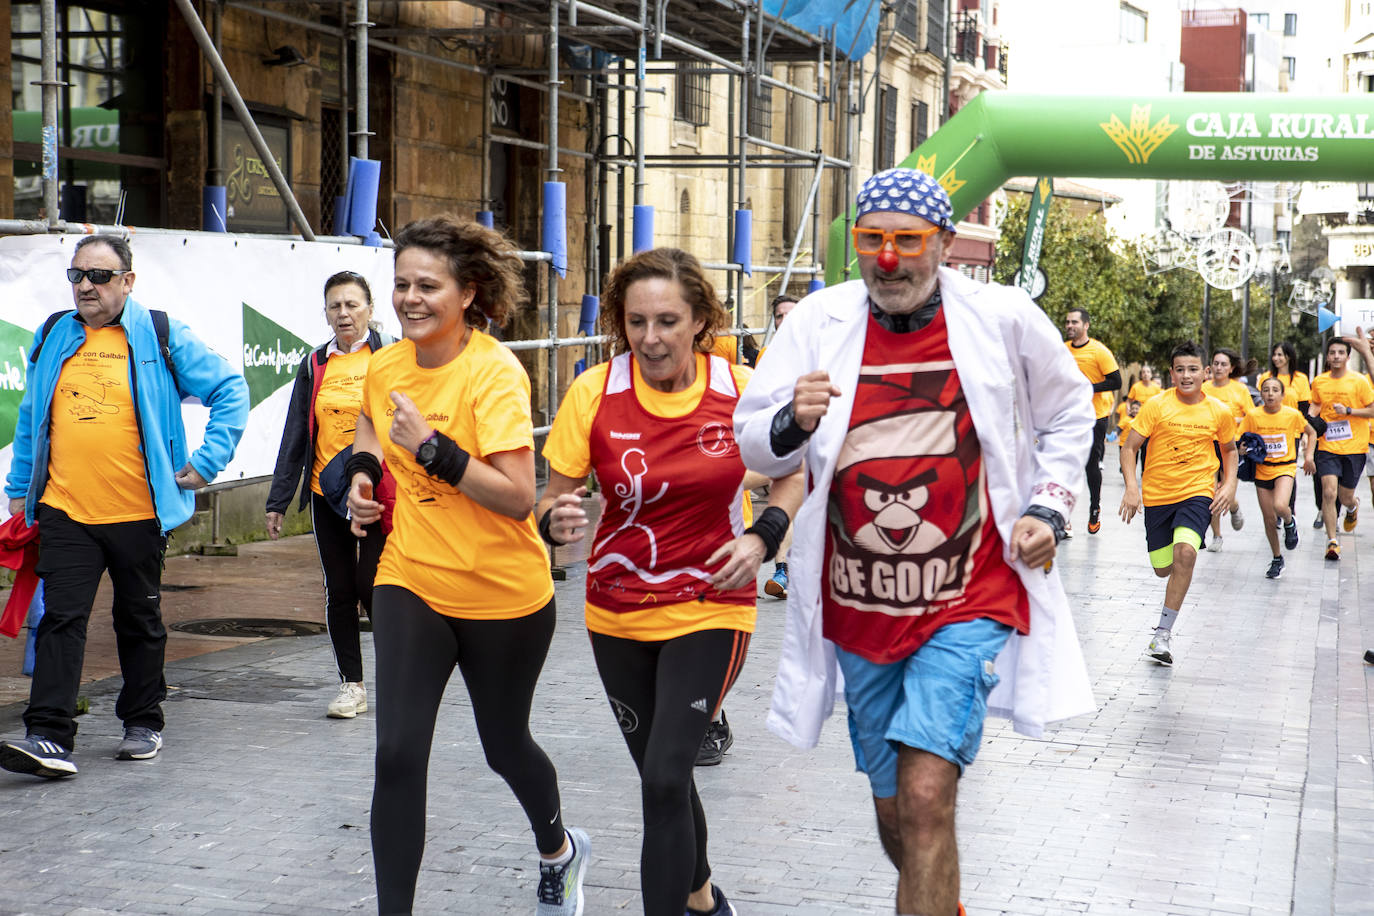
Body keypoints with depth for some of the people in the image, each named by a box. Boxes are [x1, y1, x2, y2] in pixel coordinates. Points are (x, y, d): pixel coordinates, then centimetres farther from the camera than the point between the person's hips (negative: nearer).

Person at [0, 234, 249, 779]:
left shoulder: (161, 337, -1)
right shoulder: (53, 337, 9)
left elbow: (230, 390, 2)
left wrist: (207, 461, -4)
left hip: (138, 513, -2)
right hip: (65, 512, 2)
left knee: (140, 621, 12)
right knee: (61, 618, -8)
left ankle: (143, 723, 27)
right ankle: (49, 738, -10)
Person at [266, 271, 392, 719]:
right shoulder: (315, 366, 9)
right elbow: (295, 435, 12)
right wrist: (278, 500, 9)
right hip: (326, 496, 4)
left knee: (371, 586, -7)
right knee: (339, 590, 6)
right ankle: (351, 684, 16)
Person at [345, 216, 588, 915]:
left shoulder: (496, 372, -19)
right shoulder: (384, 368, -1)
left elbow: (518, 497, -25)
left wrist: (431, 446, -30)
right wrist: (364, 471, 4)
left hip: (503, 595, -4)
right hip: (410, 583, 4)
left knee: (503, 745, 17)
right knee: (396, 756, -10)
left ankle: (558, 850, 48)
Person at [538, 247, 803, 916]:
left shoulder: (740, 390, -10)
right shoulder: (594, 393, -10)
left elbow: (791, 477, 5)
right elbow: (551, 501, -5)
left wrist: (762, 538, -14)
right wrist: (556, 521, -29)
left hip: (711, 609, -2)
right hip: (618, 614, 3)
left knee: (665, 779, -17)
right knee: (663, 778, 16)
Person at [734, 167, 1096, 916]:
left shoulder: (1003, 319, -6)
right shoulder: (819, 322, -4)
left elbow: (1068, 414, 13)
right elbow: (753, 444, -1)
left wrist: (1048, 505, 1)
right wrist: (793, 423, -23)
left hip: (968, 601, -3)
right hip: (858, 605, 3)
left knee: (926, 797, -19)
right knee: (894, 812, 16)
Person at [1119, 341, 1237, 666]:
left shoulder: (1219, 412, -2)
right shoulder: (1156, 405, -8)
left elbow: (1229, 449, 17)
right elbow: (1129, 447, -6)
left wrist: (1229, 484, 3)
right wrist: (1131, 487, -18)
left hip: (1198, 493, -1)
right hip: (1157, 495, 1)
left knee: (1185, 552, -26)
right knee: (1164, 569, 8)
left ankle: (1163, 634, -18)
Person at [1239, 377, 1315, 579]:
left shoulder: (1292, 414, -9)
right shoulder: (1252, 415, -7)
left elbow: (1311, 433, 9)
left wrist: (1308, 456, 0)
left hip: (1285, 467, -2)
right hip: (1262, 470, 2)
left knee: (1280, 506, -29)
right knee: (1269, 520, 5)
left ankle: (1290, 523, 8)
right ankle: (1277, 559, 27)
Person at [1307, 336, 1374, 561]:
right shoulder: (1319, 382, 3)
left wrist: (1348, 410, -17)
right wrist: (1311, 419, 0)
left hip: (1354, 447, -1)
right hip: (1327, 447, 1)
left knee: (1345, 496, 7)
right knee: (1329, 493, -13)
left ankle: (1353, 507, 46)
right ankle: (1332, 542, -6)